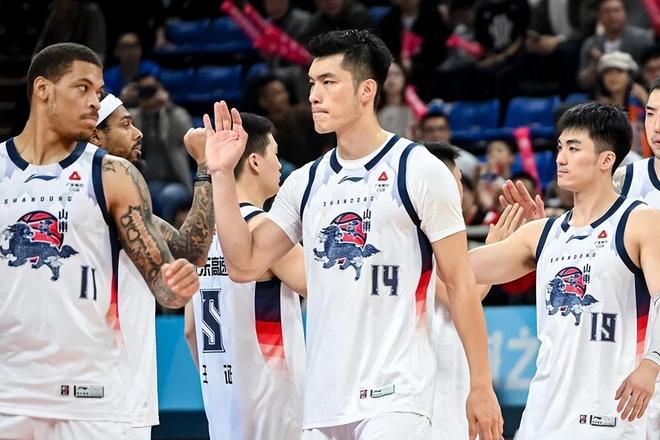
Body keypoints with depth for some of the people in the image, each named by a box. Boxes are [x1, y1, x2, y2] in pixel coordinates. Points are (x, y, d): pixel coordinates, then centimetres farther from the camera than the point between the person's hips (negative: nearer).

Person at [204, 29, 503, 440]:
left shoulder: (420, 171, -4)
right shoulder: (306, 182, 12)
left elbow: (460, 282, -4)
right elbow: (246, 261, 11)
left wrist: (481, 386, -6)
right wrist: (222, 175, 2)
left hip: (396, 398, -6)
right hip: (323, 402, 6)